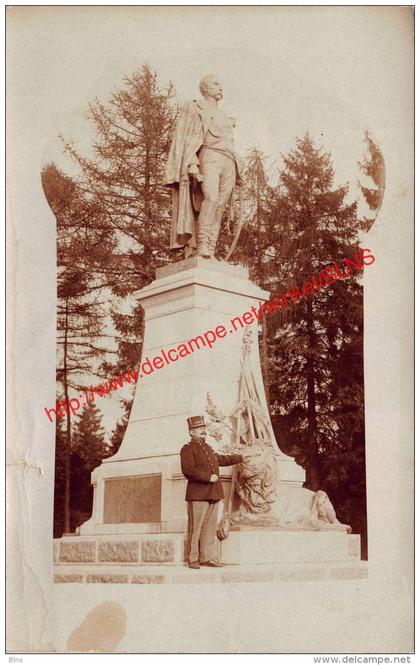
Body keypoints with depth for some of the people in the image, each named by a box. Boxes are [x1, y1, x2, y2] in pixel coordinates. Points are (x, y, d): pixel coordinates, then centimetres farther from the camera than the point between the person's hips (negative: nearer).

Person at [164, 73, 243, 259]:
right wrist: (192, 163, -16)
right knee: (211, 197, -29)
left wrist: (238, 170, 17)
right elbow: (187, 138, -2)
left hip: (228, 164, 7)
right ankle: (202, 246, -36)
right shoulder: (194, 109, 10)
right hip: (208, 158, -7)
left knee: (219, 208, -6)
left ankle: (210, 253, -12)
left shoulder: (224, 117, 31)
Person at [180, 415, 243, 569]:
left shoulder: (207, 448, 22)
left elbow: (220, 459, 37)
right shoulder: (188, 449, -5)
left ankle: (208, 557, 11)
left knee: (211, 527, 7)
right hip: (198, 494, -8)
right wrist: (209, 477, -18)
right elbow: (189, 470, -17)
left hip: (213, 493, 8)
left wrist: (241, 457, 40)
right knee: (195, 528, -4)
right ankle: (193, 559, 3)